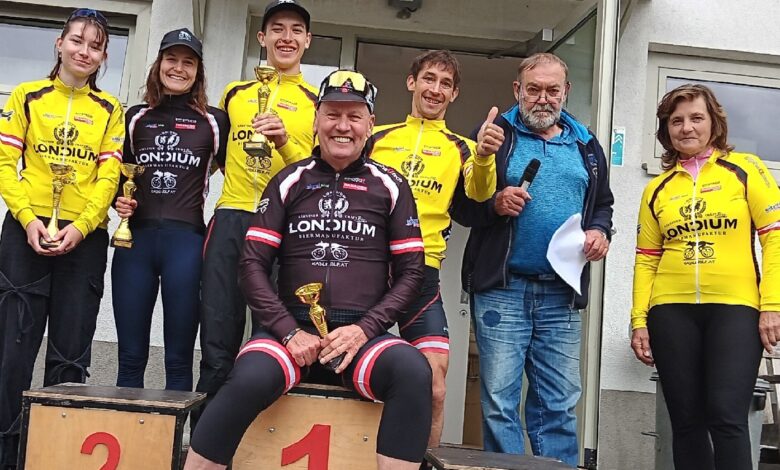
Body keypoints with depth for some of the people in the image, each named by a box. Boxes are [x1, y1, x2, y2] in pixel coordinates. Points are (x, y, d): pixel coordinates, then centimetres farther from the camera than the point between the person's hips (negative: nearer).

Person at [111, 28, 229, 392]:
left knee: (178, 359, 3)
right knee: (130, 357, 6)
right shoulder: (136, 117, 13)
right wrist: (119, 200, 1)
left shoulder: (214, 121, 6)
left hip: (186, 241, -2)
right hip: (135, 239, 2)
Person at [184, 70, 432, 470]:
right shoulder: (289, 181, 9)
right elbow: (253, 265, 5)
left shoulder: (390, 186, 9)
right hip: (292, 330, 0)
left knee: (413, 372, -32)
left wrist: (365, 328, -8)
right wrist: (289, 332, -9)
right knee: (250, 379, -32)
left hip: (361, 335, 0)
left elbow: (410, 272, 7)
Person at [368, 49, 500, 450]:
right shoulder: (378, 136, 15)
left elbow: (479, 193, -7)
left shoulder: (460, 148, 12)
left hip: (421, 270, -1)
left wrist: (484, 156, -28)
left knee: (434, 386, -9)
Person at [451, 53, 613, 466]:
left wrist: (599, 231, 4)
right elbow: (459, 202, 3)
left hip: (562, 294, 3)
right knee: (499, 399, -2)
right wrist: (494, 204, -16)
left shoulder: (587, 146, 17)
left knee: (560, 403, 7)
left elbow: (602, 205, 25)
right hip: (502, 288, -3)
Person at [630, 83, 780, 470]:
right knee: (686, 421, 6)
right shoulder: (657, 189, 12)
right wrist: (639, 321, 3)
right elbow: (646, 260, 11)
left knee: (726, 417, -12)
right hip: (671, 311, 3)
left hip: (735, 307, -3)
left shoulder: (745, 169, 5)